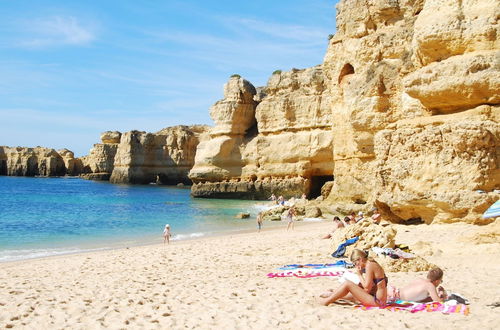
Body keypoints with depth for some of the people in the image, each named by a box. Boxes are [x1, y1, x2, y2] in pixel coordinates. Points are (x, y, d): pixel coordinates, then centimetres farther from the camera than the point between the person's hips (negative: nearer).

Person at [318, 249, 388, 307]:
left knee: (347, 284, -9)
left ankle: (327, 301, 0)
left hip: (377, 301, -10)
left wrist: (359, 275, -7)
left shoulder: (369, 266, -15)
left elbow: (367, 288, -17)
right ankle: (332, 294, 44)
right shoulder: (372, 264, 14)